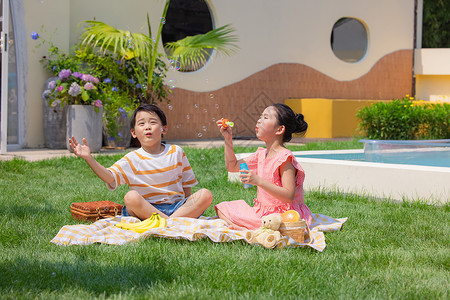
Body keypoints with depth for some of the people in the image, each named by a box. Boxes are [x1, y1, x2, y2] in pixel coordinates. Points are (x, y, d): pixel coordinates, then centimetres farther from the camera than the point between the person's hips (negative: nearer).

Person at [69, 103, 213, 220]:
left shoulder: (176, 153, 8)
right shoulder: (132, 160, 1)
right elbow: (110, 177, -15)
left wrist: (190, 206, 3)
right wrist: (89, 158, -27)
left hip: (177, 207, 2)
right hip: (146, 209, -2)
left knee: (206, 195, -23)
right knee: (131, 197, -33)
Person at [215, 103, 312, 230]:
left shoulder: (284, 158, -17)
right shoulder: (262, 154, 10)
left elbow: (289, 196, -26)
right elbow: (232, 166, 22)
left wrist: (258, 181, -32)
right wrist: (228, 139, 11)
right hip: (262, 210, 9)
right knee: (222, 208, 3)